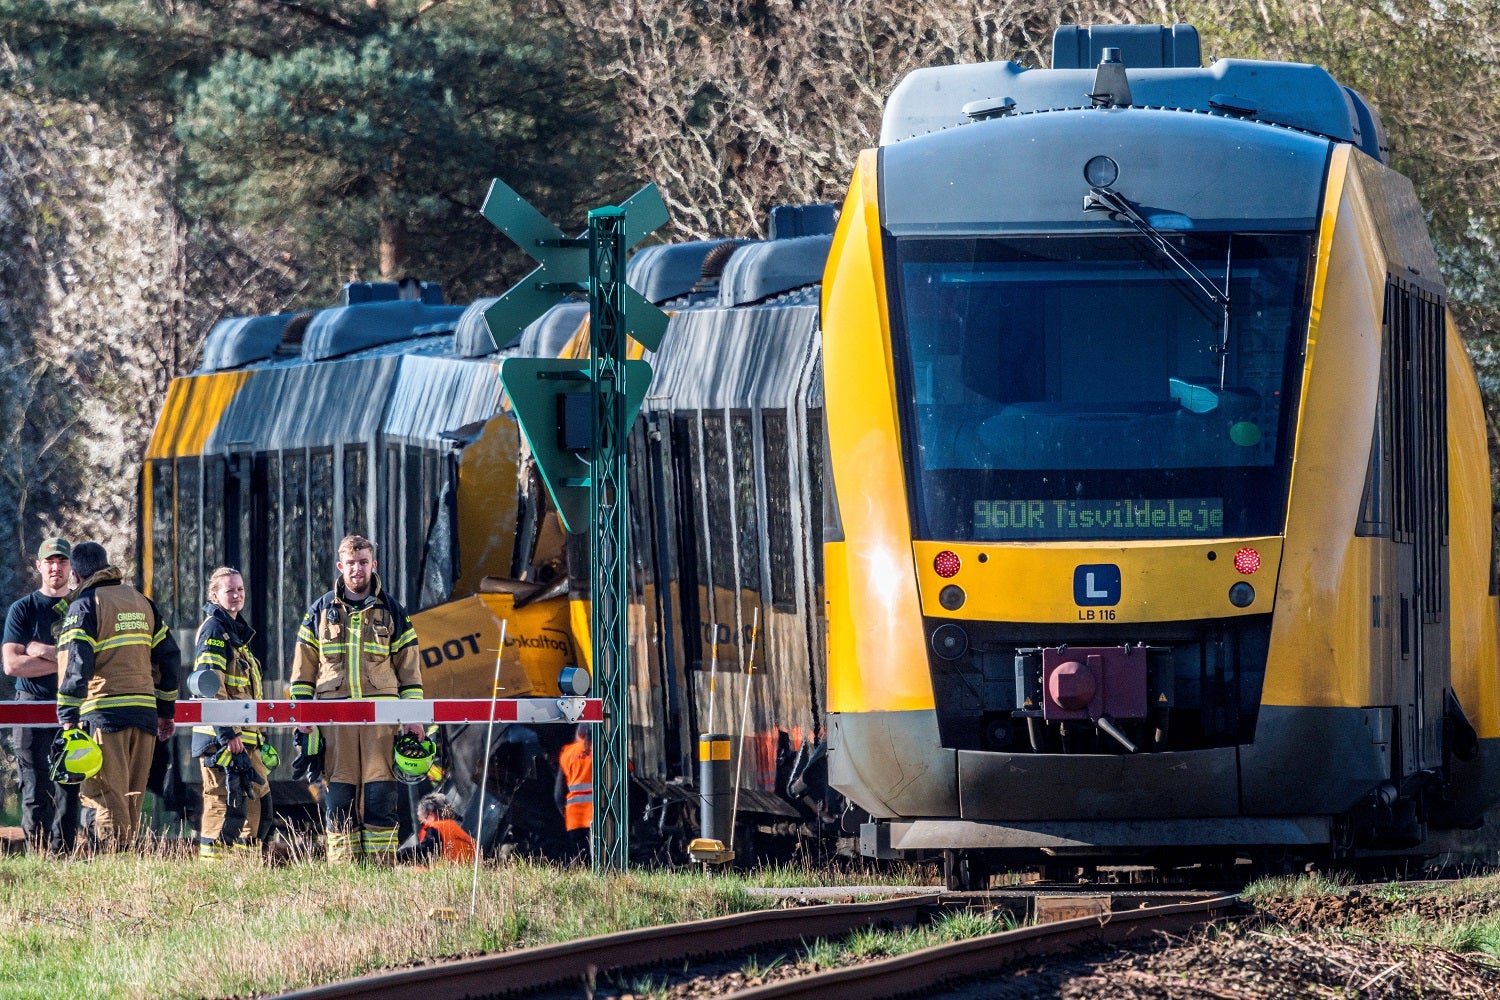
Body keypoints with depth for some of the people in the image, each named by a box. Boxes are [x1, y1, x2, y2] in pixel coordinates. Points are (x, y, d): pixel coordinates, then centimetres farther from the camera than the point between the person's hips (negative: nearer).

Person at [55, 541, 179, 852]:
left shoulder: (84, 606, -2)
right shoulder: (142, 602, 17)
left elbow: (75, 666, -13)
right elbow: (168, 657, 18)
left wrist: (68, 720, -13)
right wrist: (166, 711, 23)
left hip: (104, 712, -6)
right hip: (144, 712, 6)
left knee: (106, 795, -6)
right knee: (132, 797, 12)